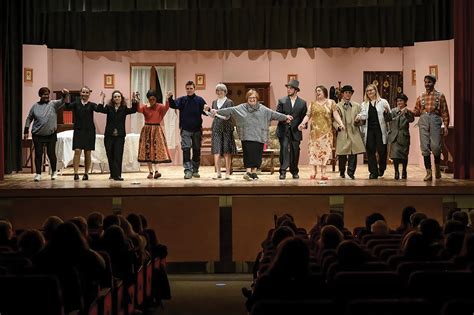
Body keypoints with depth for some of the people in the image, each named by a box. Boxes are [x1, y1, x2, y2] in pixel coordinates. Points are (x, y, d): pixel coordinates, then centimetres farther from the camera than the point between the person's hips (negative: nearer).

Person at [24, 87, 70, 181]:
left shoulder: (53, 104, 1)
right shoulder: (35, 106, 6)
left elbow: (62, 102, -15)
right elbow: (29, 118, 12)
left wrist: (65, 95, -36)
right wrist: (26, 130, 8)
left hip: (51, 135, -1)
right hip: (38, 135, 1)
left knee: (51, 153, 5)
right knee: (38, 154, 1)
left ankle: (54, 172, 23)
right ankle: (38, 174, 7)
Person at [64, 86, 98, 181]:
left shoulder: (91, 105, 6)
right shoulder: (76, 103, 7)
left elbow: (99, 109, -13)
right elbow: (67, 106, -10)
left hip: (89, 131, 1)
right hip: (78, 130, -1)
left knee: (87, 153, 4)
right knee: (77, 151, -12)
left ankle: (86, 173, 13)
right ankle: (76, 173, -15)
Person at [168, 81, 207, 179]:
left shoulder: (199, 100, 2)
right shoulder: (182, 100, 3)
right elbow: (174, 105, -11)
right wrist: (170, 98, -31)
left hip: (197, 129, 1)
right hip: (185, 130, -1)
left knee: (196, 150, 9)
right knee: (186, 149, -9)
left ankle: (195, 170, 21)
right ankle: (188, 170, -10)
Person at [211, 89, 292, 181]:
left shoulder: (263, 109, 9)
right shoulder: (241, 108, 8)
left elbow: (273, 114, 5)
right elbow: (230, 110, 4)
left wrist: (285, 117, -2)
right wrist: (217, 111, -3)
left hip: (259, 136, 1)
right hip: (247, 136, -1)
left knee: (257, 154, 1)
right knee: (248, 153, -9)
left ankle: (254, 172, 9)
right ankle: (248, 172, -10)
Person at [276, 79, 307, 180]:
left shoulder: (302, 103, 7)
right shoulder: (282, 101, 7)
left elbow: (304, 117, 9)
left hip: (295, 131, 1)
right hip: (284, 130, -1)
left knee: (295, 151, 6)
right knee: (284, 149, -14)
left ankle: (294, 171, 21)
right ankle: (283, 171, -15)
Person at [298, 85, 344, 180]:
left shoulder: (331, 103, 8)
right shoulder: (312, 104, 12)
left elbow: (336, 114, -1)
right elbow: (308, 115, 5)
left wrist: (340, 123, -16)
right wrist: (303, 123, -12)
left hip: (326, 131, -1)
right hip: (315, 130, 1)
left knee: (325, 149, -3)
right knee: (314, 149, -6)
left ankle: (323, 172, -4)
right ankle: (313, 171, -6)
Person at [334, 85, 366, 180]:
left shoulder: (357, 106, 15)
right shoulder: (337, 106, 7)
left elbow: (361, 120, 17)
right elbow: (334, 120, 4)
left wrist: (358, 121, -6)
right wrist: (338, 126, -15)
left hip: (354, 134, 2)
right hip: (342, 134, -2)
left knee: (353, 154, -7)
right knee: (342, 155, 1)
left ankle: (351, 172, 2)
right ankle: (342, 172, 21)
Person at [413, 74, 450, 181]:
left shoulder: (440, 96, 6)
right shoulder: (421, 97, 15)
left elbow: (444, 112, 2)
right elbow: (416, 112, 15)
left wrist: (445, 125, -6)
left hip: (435, 120, -3)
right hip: (423, 120, 3)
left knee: (435, 146, -10)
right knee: (425, 147, -3)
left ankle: (437, 167, 18)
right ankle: (429, 173, 2)